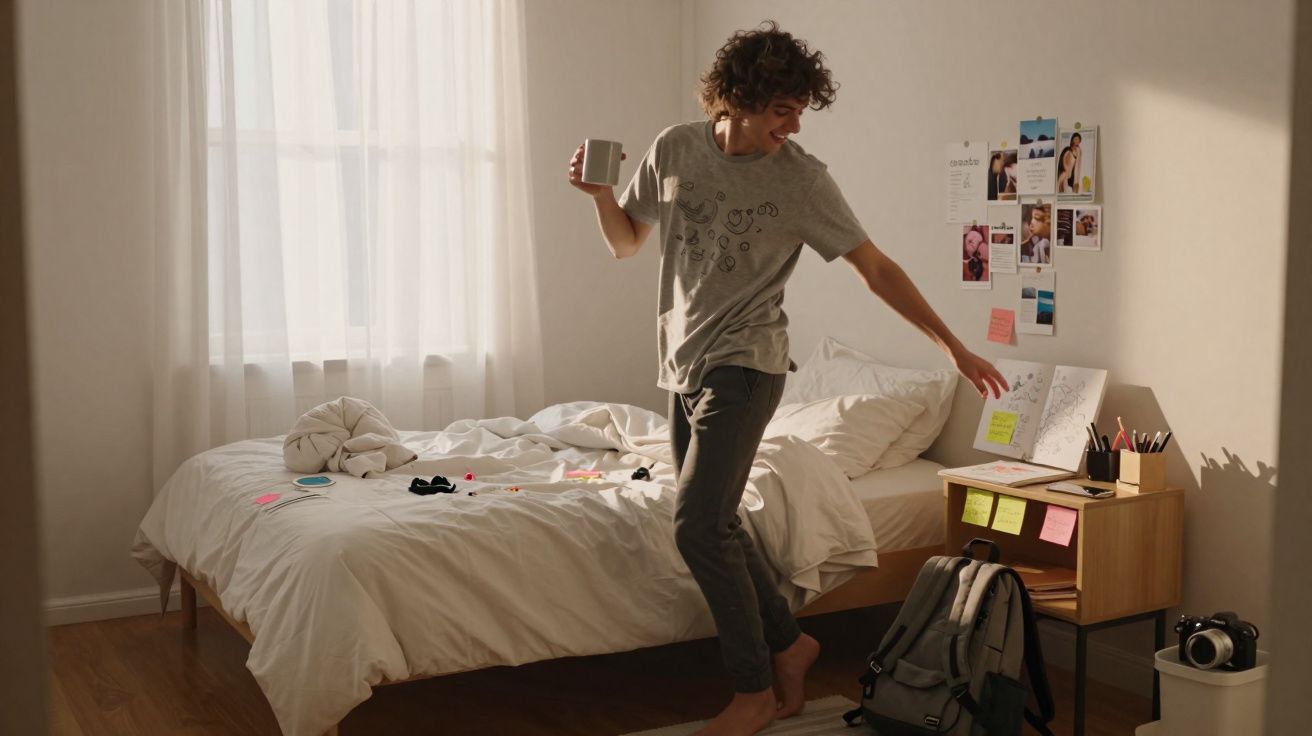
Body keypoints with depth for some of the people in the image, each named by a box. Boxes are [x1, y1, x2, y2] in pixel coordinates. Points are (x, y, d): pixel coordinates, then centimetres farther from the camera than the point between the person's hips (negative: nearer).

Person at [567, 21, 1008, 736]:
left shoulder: (800, 176, -9)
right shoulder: (674, 149, 2)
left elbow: (875, 267, -6)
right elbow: (626, 244, 12)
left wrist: (955, 348, -8)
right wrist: (601, 194, -8)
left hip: (743, 368, -5)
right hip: (682, 365, 5)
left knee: (698, 523, -13)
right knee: (717, 523, 7)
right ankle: (787, 643, 27)